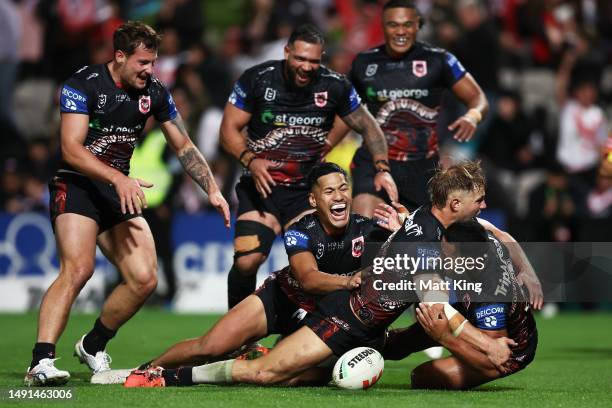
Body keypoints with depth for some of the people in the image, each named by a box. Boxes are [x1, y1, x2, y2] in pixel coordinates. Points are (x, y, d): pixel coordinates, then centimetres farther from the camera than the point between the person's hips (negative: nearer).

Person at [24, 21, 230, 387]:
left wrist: (213, 191, 6)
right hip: (77, 187, -6)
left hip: (119, 191, 6)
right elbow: (71, 149, -22)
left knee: (145, 279, -5)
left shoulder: (154, 92, 5)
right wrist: (119, 179, -34)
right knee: (78, 269, -27)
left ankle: (93, 346, 16)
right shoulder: (83, 85, -13)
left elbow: (184, 147, 16)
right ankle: (42, 362, -33)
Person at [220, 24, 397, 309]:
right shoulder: (257, 79, -9)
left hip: (307, 190, 1)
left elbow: (368, 127, 6)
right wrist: (249, 160, -23)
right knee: (247, 261, -18)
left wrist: (382, 169, -9)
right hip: (261, 187, -1)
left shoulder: (334, 86, -5)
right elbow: (229, 130, -4)